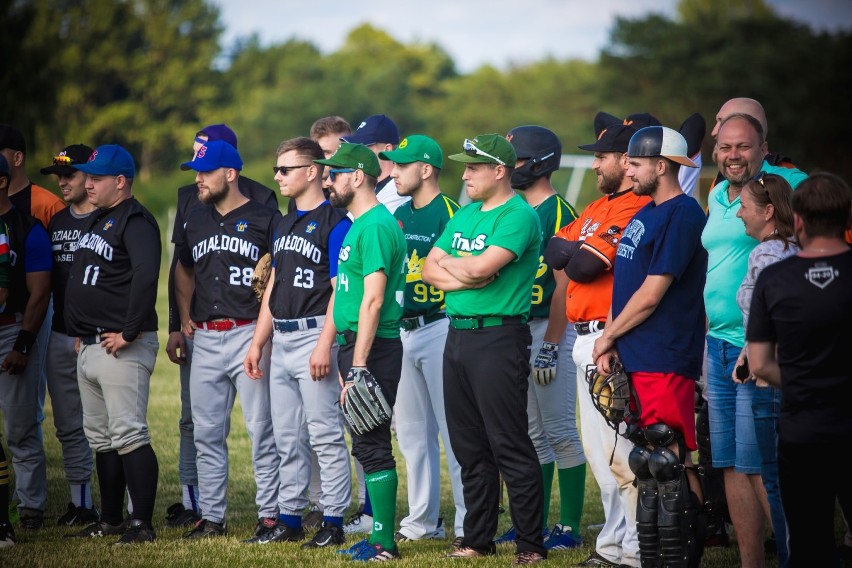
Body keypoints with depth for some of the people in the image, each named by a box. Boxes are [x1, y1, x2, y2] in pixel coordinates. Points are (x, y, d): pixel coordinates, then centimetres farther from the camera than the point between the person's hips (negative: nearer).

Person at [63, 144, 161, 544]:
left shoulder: (135, 222, -12)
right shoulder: (96, 221, 18)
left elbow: (146, 276, -27)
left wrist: (129, 333, -25)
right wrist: (79, 333, 15)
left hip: (121, 347, -10)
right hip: (88, 346, 10)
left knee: (128, 435, -12)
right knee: (101, 438, 14)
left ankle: (143, 523, -11)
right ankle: (110, 521, 22)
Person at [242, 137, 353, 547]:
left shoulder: (334, 222, -9)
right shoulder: (283, 224, 18)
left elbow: (340, 289, -14)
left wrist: (325, 344, -21)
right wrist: (257, 343, 17)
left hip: (314, 334, -9)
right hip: (281, 340, 9)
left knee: (325, 435, -6)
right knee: (287, 438, 11)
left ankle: (333, 521, -3)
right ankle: (289, 520, 17)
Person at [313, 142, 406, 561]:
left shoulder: (376, 226, -14)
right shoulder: (359, 224, 18)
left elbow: (373, 299, -21)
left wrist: (358, 366, -24)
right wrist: (346, 360, 21)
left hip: (373, 349, -10)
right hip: (355, 345, 10)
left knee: (373, 446, -8)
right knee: (368, 446, 12)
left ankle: (384, 542, -6)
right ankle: (379, 538, 17)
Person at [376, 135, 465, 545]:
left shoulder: (449, 213, -10)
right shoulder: (399, 215, 14)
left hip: (439, 328, -8)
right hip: (402, 330, 9)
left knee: (453, 429, -7)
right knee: (411, 431, 12)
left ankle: (468, 523, -3)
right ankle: (422, 521, 20)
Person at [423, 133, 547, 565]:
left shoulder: (518, 216, -10)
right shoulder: (464, 215, 17)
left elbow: (481, 267, -21)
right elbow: (430, 270, 13)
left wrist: (450, 263, -1)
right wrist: (464, 276, -7)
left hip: (498, 337, -9)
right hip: (457, 335, 9)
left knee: (511, 447, -7)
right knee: (469, 447, 12)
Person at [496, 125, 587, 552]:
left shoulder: (559, 213, -11)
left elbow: (563, 286, -15)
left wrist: (550, 347, -19)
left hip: (548, 330, -8)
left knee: (560, 432, -4)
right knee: (533, 434, 13)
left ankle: (570, 528, 0)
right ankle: (535, 522, 19)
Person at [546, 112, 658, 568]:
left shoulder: (636, 209, -13)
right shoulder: (599, 207, 19)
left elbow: (584, 266, -19)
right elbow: (554, 252, 11)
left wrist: (576, 254, 1)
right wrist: (576, 250, -7)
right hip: (586, 340, 10)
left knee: (621, 453, -11)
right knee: (599, 450, 15)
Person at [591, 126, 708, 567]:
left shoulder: (681, 216, -12)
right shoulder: (645, 214, 17)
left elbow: (651, 294, -15)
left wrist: (608, 336, -5)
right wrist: (611, 344, 6)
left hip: (665, 361, -9)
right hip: (635, 359, 9)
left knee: (668, 463, -9)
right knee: (649, 464, 12)